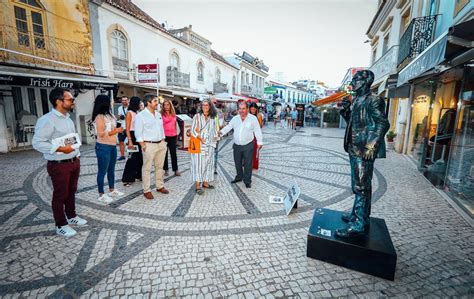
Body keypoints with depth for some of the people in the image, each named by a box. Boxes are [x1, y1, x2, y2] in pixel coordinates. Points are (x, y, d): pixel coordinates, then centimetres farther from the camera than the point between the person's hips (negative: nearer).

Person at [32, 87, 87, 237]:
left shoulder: (68, 118, 10)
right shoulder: (47, 120, -17)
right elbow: (37, 143, -19)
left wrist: (77, 156, 14)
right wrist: (60, 149, -26)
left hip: (74, 162, 8)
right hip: (59, 165, -8)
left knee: (71, 192, 20)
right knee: (60, 195, 6)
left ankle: (71, 216, 37)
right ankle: (61, 225, 21)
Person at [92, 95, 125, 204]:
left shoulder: (108, 115, 10)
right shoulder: (99, 117, -15)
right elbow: (101, 133, -20)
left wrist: (118, 129, 7)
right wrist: (116, 131, -14)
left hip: (112, 146, 8)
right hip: (103, 147, -8)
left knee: (111, 170, 16)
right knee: (102, 171, 2)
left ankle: (111, 190, 30)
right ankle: (101, 194, 14)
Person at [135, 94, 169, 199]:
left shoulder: (158, 114, 13)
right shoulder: (141, 115, -8)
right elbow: (138, 133, -11)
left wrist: (163, 141, 12)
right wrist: (144, 146, -14)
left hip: (161, 144, 7)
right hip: (149, 145, -7)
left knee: (159, 167, 14)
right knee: (147, 168, 1)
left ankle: (160, 186, 26)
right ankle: (147, 190, 9)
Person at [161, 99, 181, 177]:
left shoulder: (174, 114, 10)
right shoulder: (161, 115, -3)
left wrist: (176, 133, 18)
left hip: (173, 136, 3)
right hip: (164, 136, -3)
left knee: (173, 153, 5)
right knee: (165, 153, 6)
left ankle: (175, 170, 11)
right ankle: (166, 170, 16)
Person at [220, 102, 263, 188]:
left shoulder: (253, 118, -7)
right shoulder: (235, 118, 5)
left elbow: (257, 131, -4)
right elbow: (228, 127, 8)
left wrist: (260, 142, -5)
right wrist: (221, 132, -9)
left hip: (248, 146, -4)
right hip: (237, 145, 4)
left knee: (247, 164, 2)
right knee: (237, 163, 16)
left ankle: (247, 181, 16)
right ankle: (239, 177, 36)